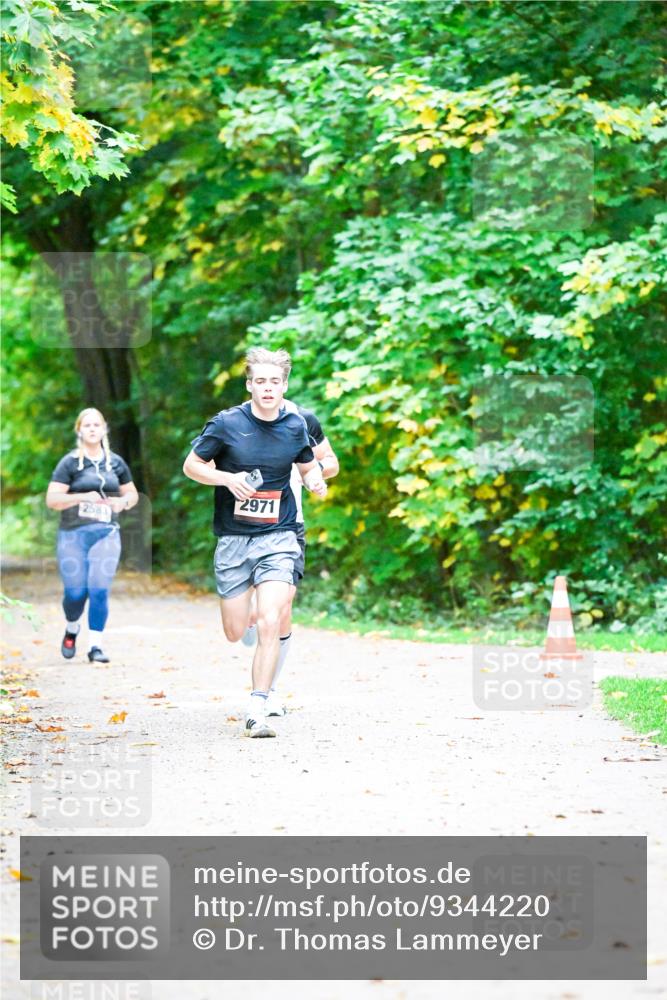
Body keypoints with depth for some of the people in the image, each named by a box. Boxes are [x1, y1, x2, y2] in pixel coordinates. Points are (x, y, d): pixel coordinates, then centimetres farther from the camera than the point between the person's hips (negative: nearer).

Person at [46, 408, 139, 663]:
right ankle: (71, 629, 29)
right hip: (73, 535, -2)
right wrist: (82, 497, -20)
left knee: (100, 590, -9)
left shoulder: (115, 462, 10)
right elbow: (52, 499, -7)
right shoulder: (70, 462, 0)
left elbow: (132, 494, 20)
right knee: (75, 592, -3)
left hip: (106, 533, 2)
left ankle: (95, 646, -2)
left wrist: (123, 501, -3)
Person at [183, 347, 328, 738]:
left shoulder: (296, 426, 2)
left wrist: (317, 480, -4)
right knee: (235, 633, 4)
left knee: (270, 624, -17)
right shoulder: (227, 423, -5)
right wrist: (227, 478, -15)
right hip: (233, 539, 0)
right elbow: (191, 465, 3)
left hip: (278, 537, 0)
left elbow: (308, 465, 19)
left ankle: (257, 712, -13)